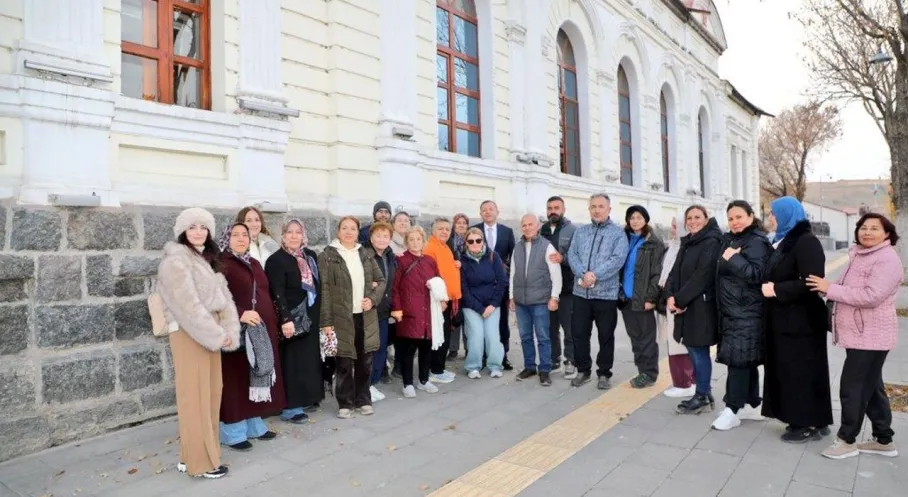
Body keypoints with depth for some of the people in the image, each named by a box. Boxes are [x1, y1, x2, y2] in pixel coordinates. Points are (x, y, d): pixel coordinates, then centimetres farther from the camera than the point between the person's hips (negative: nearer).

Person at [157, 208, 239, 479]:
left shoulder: (207, 259, 15)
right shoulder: (176, 260, -10)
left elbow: (224, 296, 8)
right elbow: (188, 305, -19)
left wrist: (228, 331, -5)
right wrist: (217, 335, -17)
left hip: (210, 333, 8)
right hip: (189, 334, -8)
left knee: (211, 394, 12)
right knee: (195, 397, 0)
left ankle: (195, 454, 24)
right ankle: (199, 461, 10)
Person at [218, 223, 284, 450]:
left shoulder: (254, 264, 17)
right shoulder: (221, 264, -6)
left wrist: (273, 323, 16)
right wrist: (240, 314, -27)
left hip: (262, 330, 8)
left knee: (258, 377, 13)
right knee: (236, 379, -2)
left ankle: (254, 424, 24)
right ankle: (233, 432, 9)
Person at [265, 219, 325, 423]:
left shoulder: (311, 256, 10)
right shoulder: (276, 260, -9)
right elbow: (278, 293, -17)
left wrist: (320, 315, 11)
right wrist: (286, 319, -25)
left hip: (311, 317, 7)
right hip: (292, 318, -7)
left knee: (310, 358, 12)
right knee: (293, 361, -2)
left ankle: (307, 398, 24)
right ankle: (290, 407, 6)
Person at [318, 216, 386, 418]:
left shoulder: (366, 254, 10)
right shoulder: (327, 256, -4)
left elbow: (381, 280, 14)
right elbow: (324, 290, -9)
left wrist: (373, 298, -6)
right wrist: (326, 321, -14)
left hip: (366, 317, 4)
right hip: (341, 318, -4)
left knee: (365, 361, 11)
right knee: (344, 363, 4)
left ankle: (363, 400, 26)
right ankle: (345, 404, 19)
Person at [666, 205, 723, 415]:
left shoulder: (712, 242, -9)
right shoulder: (687, 243, 17)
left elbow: (703, 275, -18)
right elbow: (675, 271, 11)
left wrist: (680, 299, -17)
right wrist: (670, 296, -6)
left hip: (702, 305, -8)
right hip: (686, 305, 8)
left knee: (699, 350, -1)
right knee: (693, 350, 12)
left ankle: (702, 397, 11)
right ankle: (704, 393, 24)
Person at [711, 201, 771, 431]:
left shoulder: (756, 242, -11)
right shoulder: (730, 240, 15)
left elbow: (757, 275, -21)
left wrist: (734, 259, -26)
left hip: (746, 312, -9)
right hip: (731, 310, 9)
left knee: (738, 358, -7)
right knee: (746, 359, 14)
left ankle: (732, 410, -1)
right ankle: (752, 405, 23)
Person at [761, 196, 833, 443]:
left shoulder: (807, 242, -14)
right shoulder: (785, 241, 14)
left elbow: (812, 283, -23)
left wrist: (776, 290, -17)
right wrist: (770, 287, 3)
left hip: (802, 321, -9)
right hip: (785, 318, 9)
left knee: (802, 371, -1)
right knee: (788, 370, 13)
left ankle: (811, 424, 11)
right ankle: (801, 419, 23)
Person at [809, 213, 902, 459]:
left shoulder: (887, 260, -16)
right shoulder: (859, 255, 14)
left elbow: (871, 296, -26)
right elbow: (850, 289, 17)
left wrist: (830, 288, -23)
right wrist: (829, 288, -2)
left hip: (871, 336, -10)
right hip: (859, 334, 10)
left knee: (852, 387, -3)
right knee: (870, 387, 16)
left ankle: (847, 439, 10)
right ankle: (884, 440, 27)